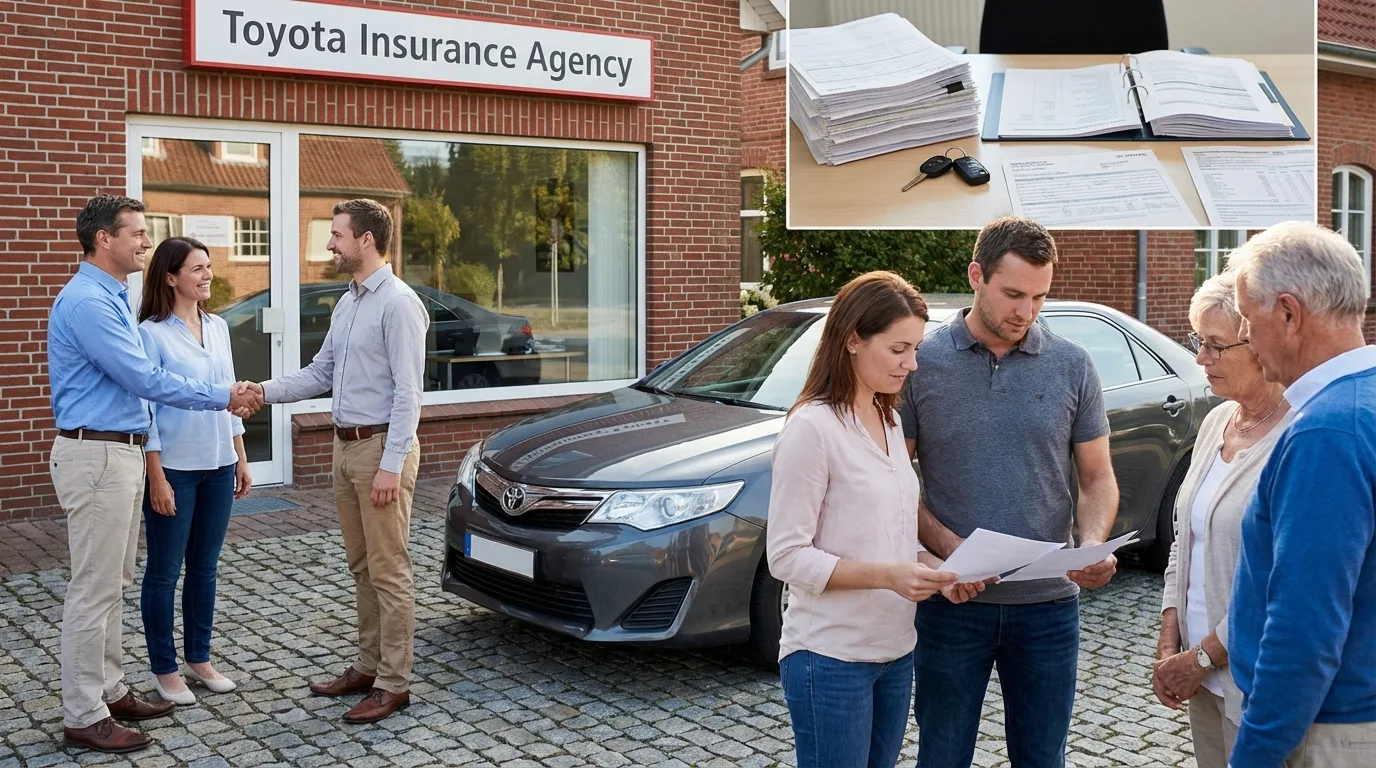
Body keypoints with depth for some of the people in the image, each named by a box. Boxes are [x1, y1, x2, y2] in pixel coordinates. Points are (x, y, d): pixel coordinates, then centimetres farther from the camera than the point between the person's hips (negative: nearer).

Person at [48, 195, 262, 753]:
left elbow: (136, 379, 21)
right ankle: (84, 717, 4)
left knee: (113, 584, 16)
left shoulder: (112, 299, 15)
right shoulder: (86, 302, -18)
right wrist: (222, 398, -12)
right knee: (94, 589, -4)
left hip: (119, 453, 10)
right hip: (96, 456, -10)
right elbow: (146, 380, -20)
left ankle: (109, 690, 26)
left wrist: (226, 396, 15)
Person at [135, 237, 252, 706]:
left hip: (218, 466, 6)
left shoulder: (218, 327, 8)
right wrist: (156, 478, -14)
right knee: (164, 571, 4)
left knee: (204, 567, 14)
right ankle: (164, 670, 16)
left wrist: (241, 459, 12)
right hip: (174, 468, -6)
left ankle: (199, 659, 26)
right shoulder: (151, 332, -10)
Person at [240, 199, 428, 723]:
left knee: (388, 571, -2)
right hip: (346, 446, 9)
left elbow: (408, 391, -18)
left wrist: (391, 464, -22)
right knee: (361, 567, 15)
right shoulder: (346, 304, 15)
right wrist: (266, 391, 4)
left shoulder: (397, 303, -14)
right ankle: (369, 665, 26)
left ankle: (394, 683, 5)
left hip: (380, 448, -9)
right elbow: (320, 374, 19)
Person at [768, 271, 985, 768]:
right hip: (831, 660, -8)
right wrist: (888, 575, -25)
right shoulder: (812, 428, -16)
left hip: (894, 653, 8)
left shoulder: (889, 422, 9)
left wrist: (936, 571, -2)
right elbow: (787, 557, -17)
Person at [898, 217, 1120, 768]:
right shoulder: (923, 364, -5)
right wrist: (947, 545, -18)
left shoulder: (1072, 366, 1)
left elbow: (1098, 477, 5)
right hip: (952, 603, -1)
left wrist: (1094, 544, -15)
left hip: (1048, 604, 2)